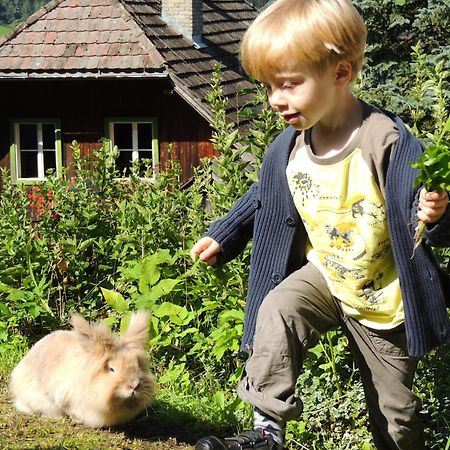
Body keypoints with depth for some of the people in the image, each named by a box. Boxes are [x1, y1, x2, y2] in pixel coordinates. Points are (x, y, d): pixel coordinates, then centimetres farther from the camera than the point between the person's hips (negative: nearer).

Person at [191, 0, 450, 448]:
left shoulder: (389, 143, -28)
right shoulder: (287, 150, -10)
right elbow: (263, 199, 12)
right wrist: (222, 237, 17)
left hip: (383, 302, -3)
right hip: (324, 276, 4)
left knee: (394, 411, 8)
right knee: (276, 311, -27)